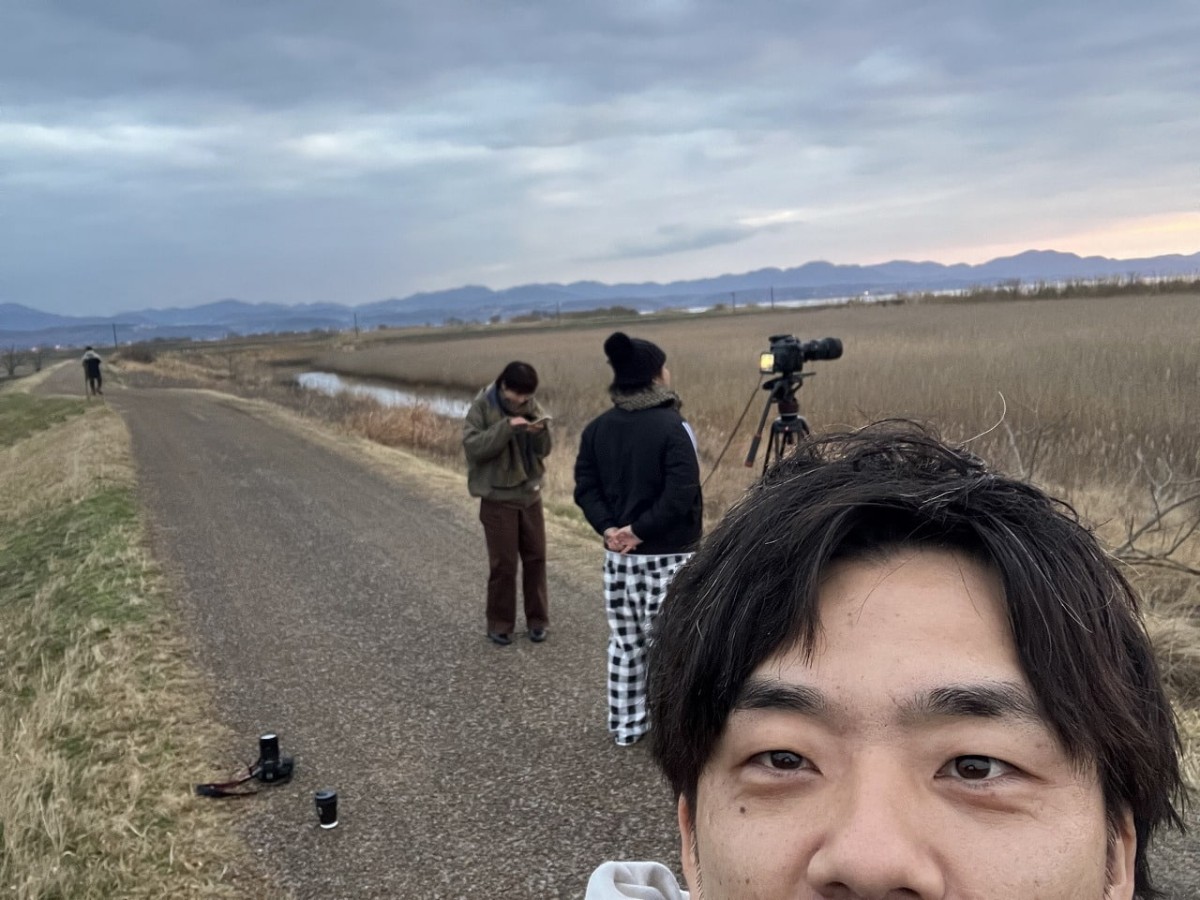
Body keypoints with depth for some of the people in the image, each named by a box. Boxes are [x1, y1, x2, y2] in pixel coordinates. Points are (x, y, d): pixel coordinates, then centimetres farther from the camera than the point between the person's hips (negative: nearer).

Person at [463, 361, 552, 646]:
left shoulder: (532, 406, 3)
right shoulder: (482, 406, -11)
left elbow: (543, 451, 6)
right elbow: (472, 446, -21)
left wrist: (540, 433, -16)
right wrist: (506, 427, -29)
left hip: (530, 494, 5)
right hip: (497, 497, -4)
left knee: (536, 558, 9)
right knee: (503, 563, 0)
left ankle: (538, 619, 22)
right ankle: (500, 624, 14)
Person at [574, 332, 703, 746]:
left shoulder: (597, 428, 4)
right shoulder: (672, 427, -15)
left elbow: (585, 488, 2)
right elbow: (680, 495, -22)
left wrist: (608, 527, -6)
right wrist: (641, 530, -15)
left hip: (618, 554, 6)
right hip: (668, 555, -6)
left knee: (624, 642, 16)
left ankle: (625, 725, 27)